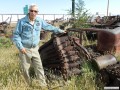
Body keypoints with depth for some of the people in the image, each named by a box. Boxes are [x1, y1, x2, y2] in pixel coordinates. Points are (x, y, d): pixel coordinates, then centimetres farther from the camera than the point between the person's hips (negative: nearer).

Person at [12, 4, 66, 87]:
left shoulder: (39, 21, 3)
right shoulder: (22, 21, -9)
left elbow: (48, 26, 19)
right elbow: (16, 35, -6)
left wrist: (59, 30, 23)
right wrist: (20, 47, -16)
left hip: (35, 49, 3)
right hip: (24, 49, -3)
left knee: (39, 68, 3)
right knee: (25, 69, 7)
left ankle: (44, 85, 11)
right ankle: (29, 85, 27)